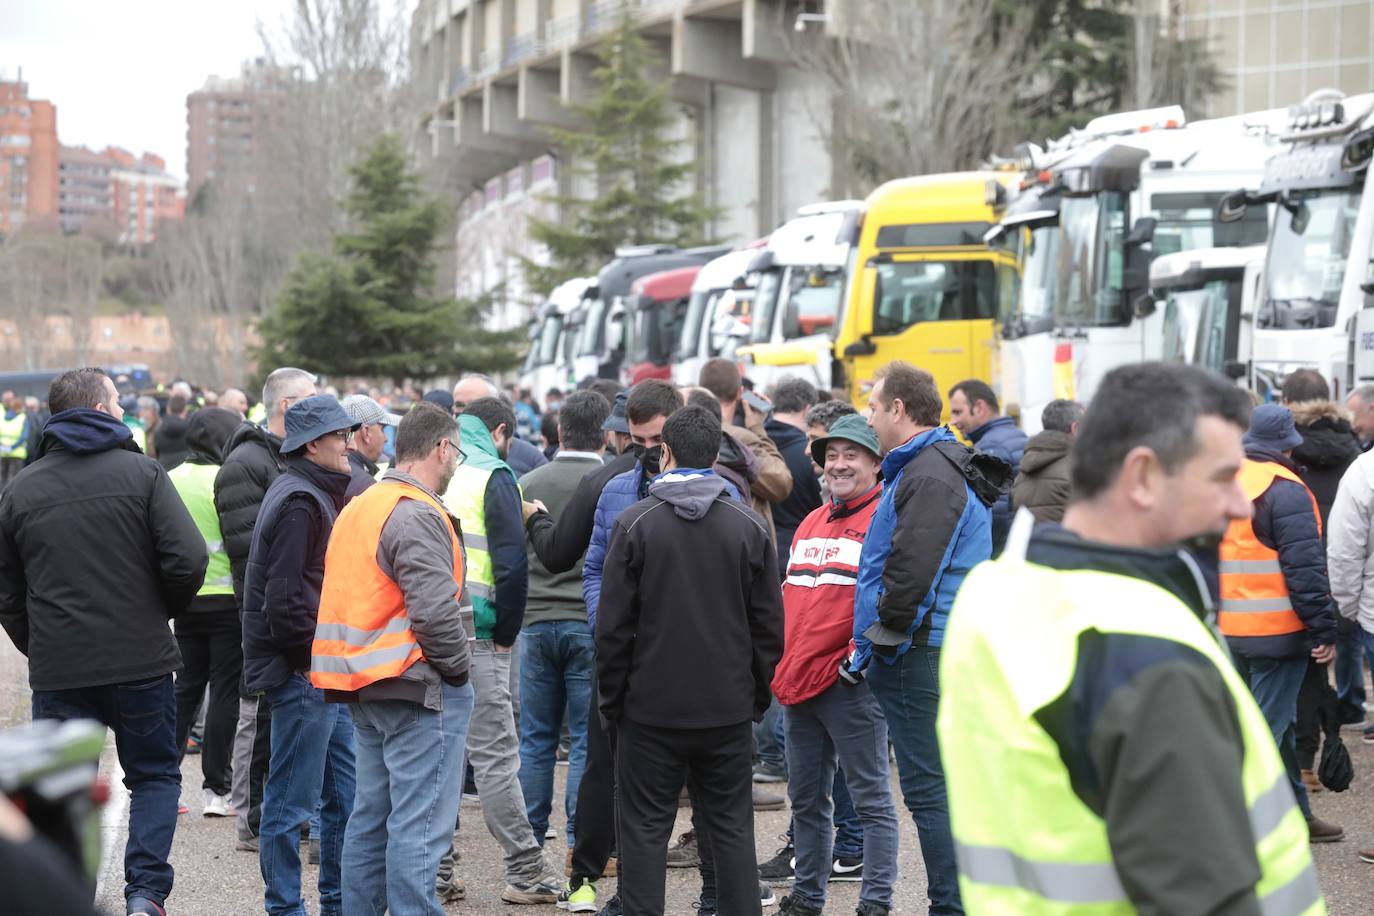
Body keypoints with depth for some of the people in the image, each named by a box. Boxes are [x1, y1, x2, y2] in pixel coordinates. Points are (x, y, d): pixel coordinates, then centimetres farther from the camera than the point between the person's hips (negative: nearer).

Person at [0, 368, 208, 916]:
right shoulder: (141, 473, -4)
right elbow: (188, 560, -12)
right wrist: (161, 613, 6)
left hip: (57, 670, 2)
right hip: (140, 662, -2)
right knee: (154, 776, 11)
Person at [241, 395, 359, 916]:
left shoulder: (318, 496, 17)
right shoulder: (300, 502, -15)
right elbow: (284, 598, -21)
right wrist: (316, 655, -15)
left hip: (323, 675, 10)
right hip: (303, 674, -10)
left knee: (347, 790, 15)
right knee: (291, 800, -2)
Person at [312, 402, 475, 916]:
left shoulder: (360, 507, 14)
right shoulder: (418, 516, -16)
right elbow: (435, 612, -24)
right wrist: (457, 669, -9)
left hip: (362, 682, 10)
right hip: (416, 684, -10)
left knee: (372, 815, 17)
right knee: (419, 825, -6)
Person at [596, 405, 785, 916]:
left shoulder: (635, 523, -6)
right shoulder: (749, 527, 1)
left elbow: (613, 624, -5)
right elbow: (769, 625, 4)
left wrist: (612, 700, 5)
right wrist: (757, 696, 14)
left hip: (651, 707, -2)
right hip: (729, 709, 2)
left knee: (645, 830, 5)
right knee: (732, 829, 10)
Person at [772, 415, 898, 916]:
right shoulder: (811, 523, 18)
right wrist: (780, 662, 16)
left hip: (850, 684, -8)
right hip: (798, 681, 8)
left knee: (870, 797, -1)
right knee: (805, 797, 16)